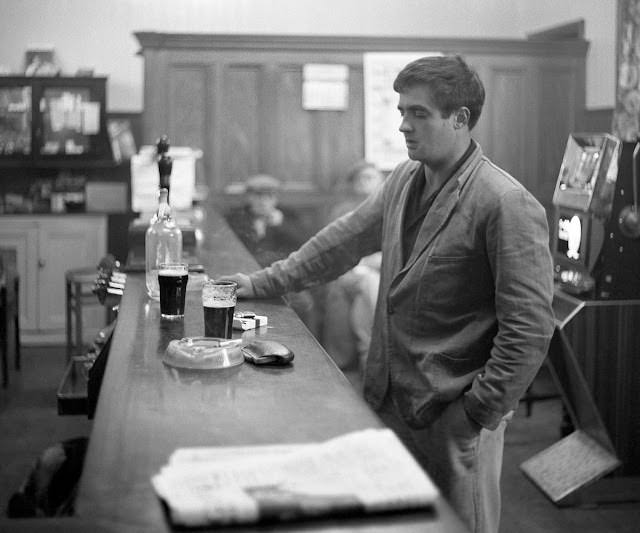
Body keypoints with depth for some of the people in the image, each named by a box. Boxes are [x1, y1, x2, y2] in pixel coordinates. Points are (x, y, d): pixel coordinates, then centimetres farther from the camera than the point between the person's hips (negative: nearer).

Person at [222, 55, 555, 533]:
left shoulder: (508, 205, -18)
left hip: (453, 414, -7)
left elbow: (529, 331, -18)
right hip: (389, 399, 7)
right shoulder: (405, 180, 6)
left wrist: (478, 416, -17)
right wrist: (263, 283, 17)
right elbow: (345, 238, 18)